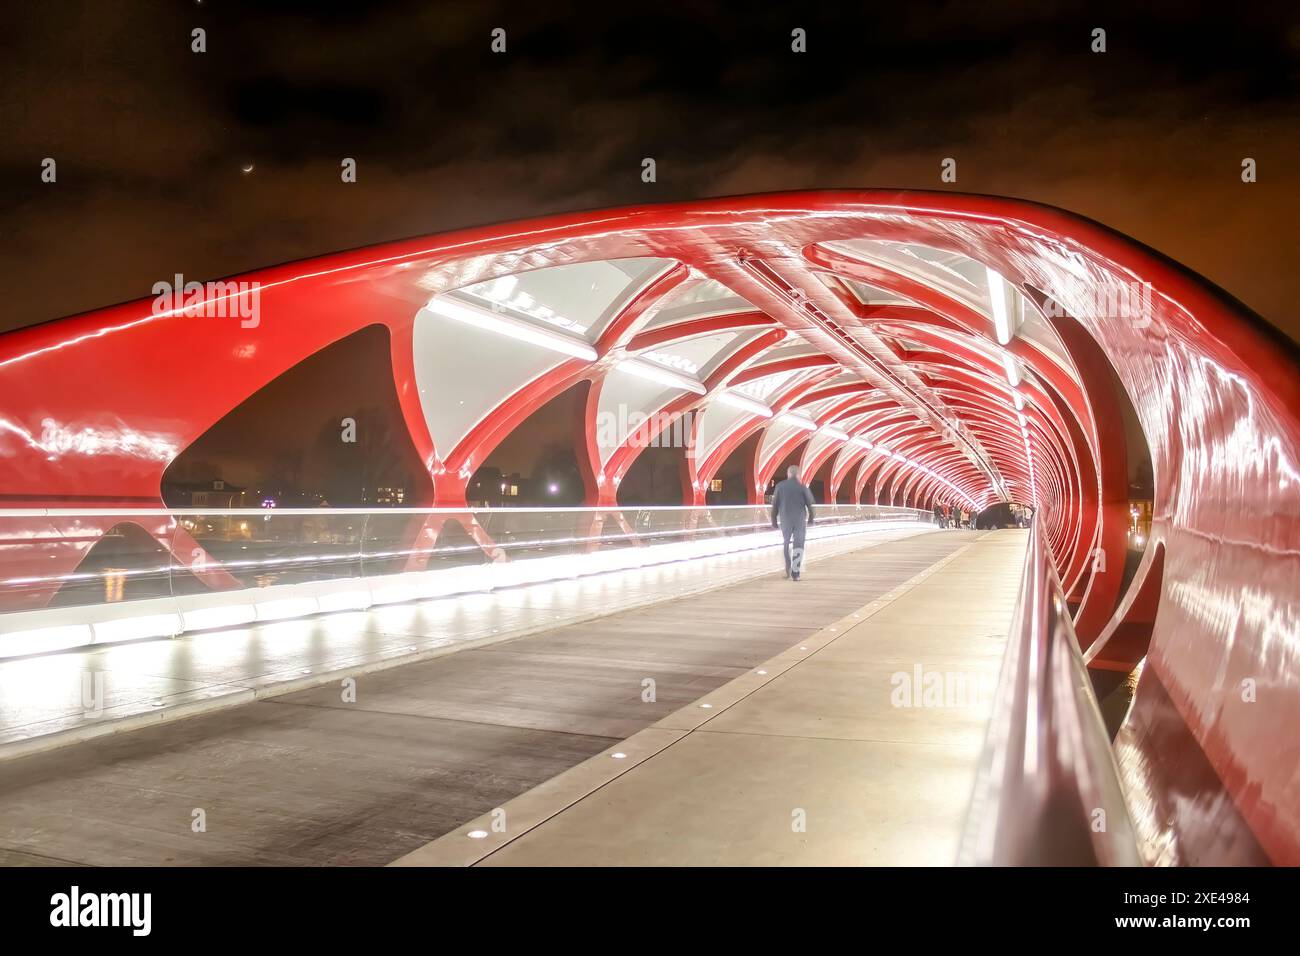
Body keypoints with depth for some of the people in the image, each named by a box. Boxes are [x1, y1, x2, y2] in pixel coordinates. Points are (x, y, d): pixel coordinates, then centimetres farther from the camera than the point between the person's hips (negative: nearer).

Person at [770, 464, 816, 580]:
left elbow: (775, 505, -1)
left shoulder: (780, 486, -2)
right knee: (798, 545, 1)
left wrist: (774, 520, 7)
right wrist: (810, 518, 14)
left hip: (785, 519, 1)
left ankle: (788, 569, 22)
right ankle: (795, 572, -8)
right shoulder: (802, 487, -5)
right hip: (800, 520, -1)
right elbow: (809, 504, -1)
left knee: (786, 544, 18)